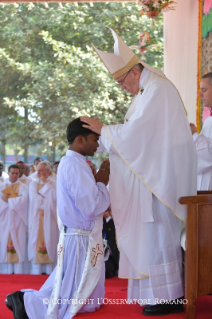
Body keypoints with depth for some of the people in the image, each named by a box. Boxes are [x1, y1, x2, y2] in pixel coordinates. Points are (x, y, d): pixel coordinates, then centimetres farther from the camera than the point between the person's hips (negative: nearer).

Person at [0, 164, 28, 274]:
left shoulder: (23, 187, 6)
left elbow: (23, 199, -11)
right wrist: (16, 199, -12)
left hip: (18, 219, -2)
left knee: (18, 243, -4)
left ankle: (19, 270, -4)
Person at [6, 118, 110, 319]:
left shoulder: (70, 163, 12)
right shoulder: (75, 165, -19)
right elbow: (91, 207, -22)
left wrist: (98, 182, 5)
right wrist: (102, 183, -8)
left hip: (78, 236, 10)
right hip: (81, 239, -10)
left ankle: (27, 298, 17)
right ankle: (26, 302, -1)